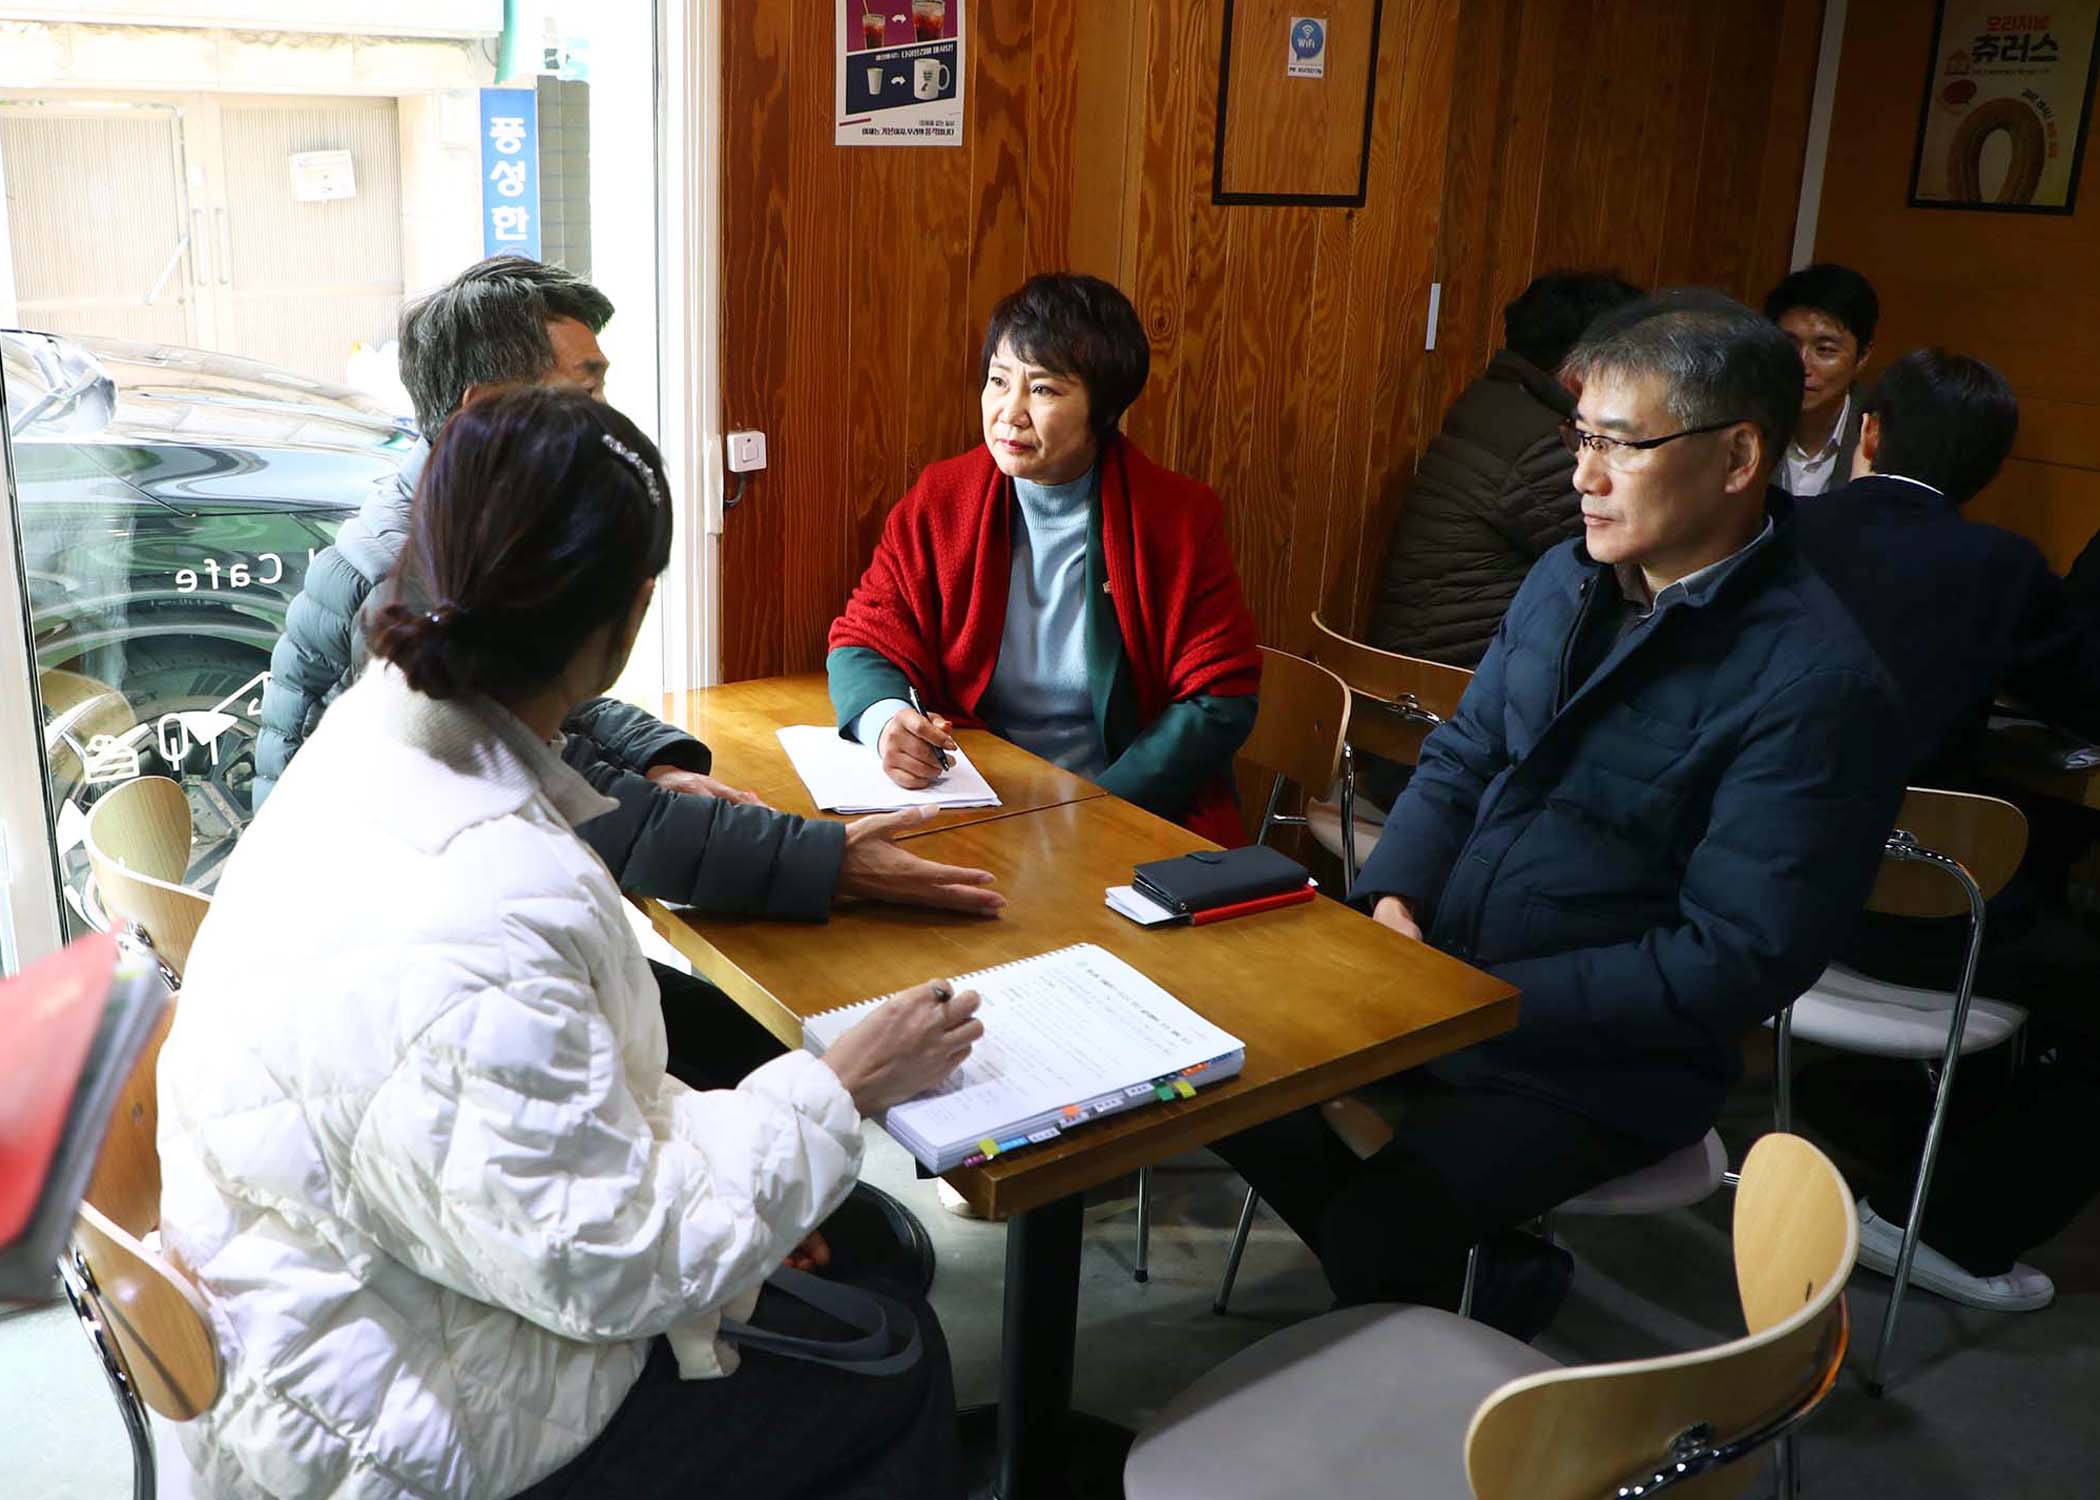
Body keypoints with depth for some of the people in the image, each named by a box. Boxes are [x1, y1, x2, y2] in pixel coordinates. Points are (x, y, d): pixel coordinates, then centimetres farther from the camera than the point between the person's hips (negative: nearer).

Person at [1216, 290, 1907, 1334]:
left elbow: (1735, 962, -21)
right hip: (1433, 968, 8)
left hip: (1596, 1056, -7)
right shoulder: (1566, 579, 3)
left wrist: (1486, 997, -21)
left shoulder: (1814, 683, -20)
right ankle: (1469, 1272, 14)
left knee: (1371, 1236, -24)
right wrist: (1393, 895, -7)